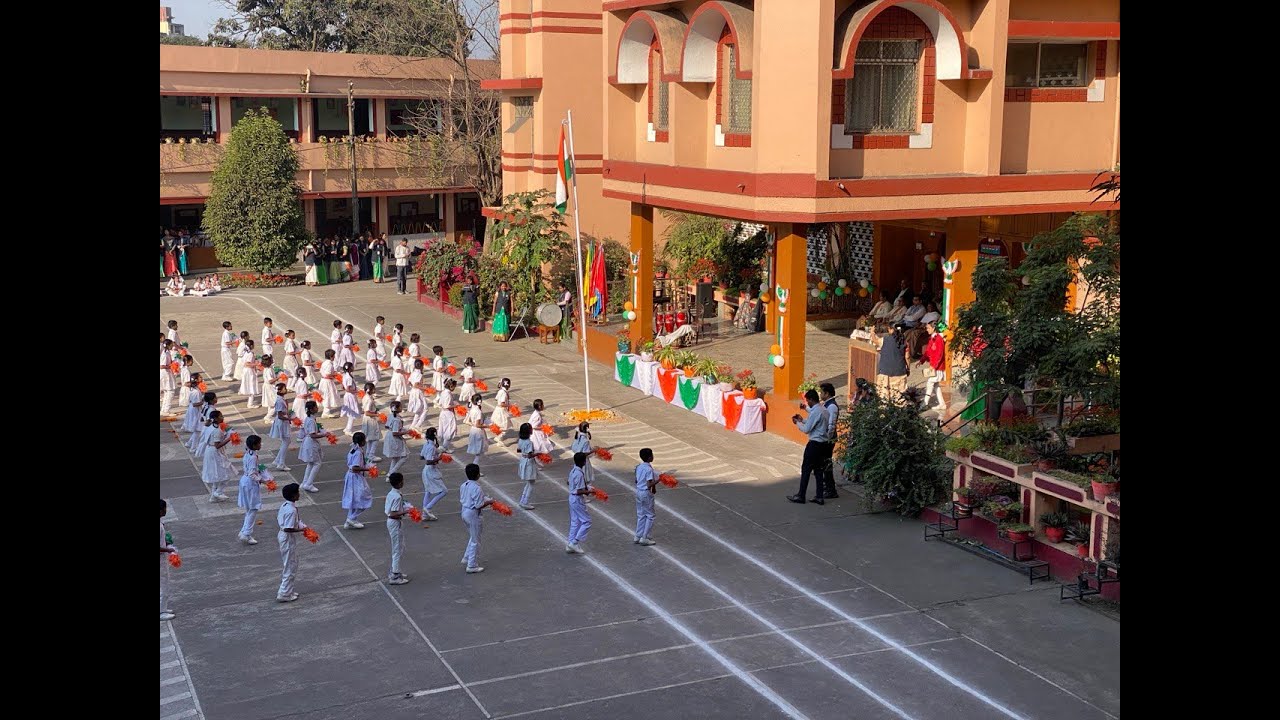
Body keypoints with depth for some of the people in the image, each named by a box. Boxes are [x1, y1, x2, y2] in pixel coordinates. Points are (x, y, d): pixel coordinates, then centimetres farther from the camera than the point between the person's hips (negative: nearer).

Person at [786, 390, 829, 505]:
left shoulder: (815, 412, -19)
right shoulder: (823, 410, 10)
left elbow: (806, 429, -17)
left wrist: (797, 422, -2)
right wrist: (802, 420, 14)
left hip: (814, 444, -9)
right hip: (822, 443, 9)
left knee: (806, 469, -1)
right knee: (818, 470, 11)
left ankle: (800, 496, 4)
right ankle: (819, 496, 12)